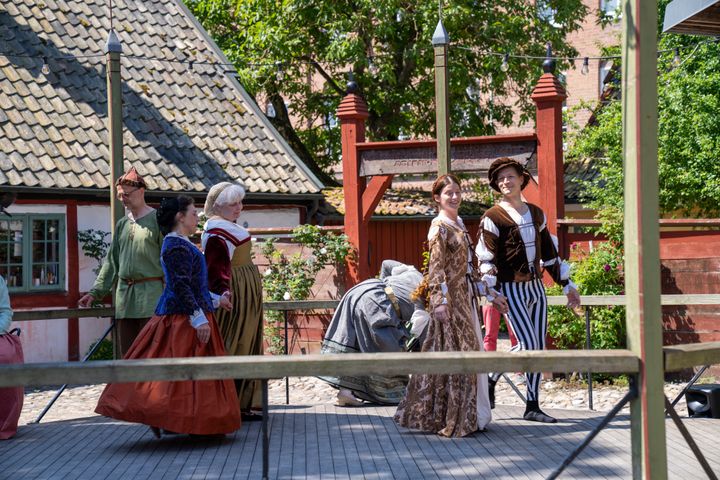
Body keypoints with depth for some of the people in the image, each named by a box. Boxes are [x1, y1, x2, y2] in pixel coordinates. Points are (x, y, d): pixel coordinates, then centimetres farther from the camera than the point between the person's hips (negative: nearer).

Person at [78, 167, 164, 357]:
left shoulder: (157, 219, -3)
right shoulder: (122, 224, 16)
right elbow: (111, 262, 20)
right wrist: (96, 291, 13)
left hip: (151, 296, -6)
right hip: (124, 296, 7)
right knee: (127, 355, 7)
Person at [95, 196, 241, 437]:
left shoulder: (179, 244, 17)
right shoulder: (178, 246, -15)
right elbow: (181, 287, -23)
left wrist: (216, 300, 27)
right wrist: (199, 318, -24)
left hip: (176, 314, 11)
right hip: (183, 317, -11)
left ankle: (172, 421, 13)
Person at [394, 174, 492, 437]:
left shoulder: (459, 224, 16)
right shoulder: (439, 227, -10)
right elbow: (436, 267, -16)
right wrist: (441, 300, -22)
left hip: (465, 295, 9)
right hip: (449, 297, -9)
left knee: (469, 350, 12)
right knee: (452, 351, -7)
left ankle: (467, 414, 22)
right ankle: (451, 418, -1)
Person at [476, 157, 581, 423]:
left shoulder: (536, 213, 12)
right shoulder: (492, 217, -6)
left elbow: (549, 252, 17)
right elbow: (486, 258, -10)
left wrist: (567, 285, 16)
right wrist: (493, 292, -18)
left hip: (536, 287, 6)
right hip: (512, 289, -6)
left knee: (539, 347, 5)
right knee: (527, 345, -15)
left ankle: (532, 407, 11)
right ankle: (490, 378, 5)